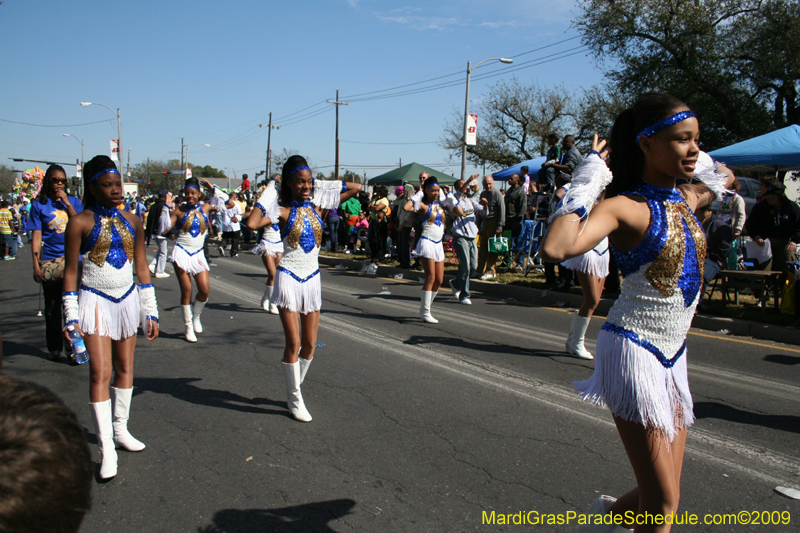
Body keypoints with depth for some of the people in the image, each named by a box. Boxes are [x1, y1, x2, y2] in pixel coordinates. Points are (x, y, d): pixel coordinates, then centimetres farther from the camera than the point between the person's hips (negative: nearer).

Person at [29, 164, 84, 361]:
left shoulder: (74, 202, 8)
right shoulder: (39, 205, 5)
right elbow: (37, 237, 2)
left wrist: (66, 203, -9)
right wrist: (36, 264, -5)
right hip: (49, 261, 0)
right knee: (52, 307, 8)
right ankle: (54, 348, 20)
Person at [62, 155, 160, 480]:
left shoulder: (132, 221, 5)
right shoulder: (80, 223, -8)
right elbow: (70, 270, -4)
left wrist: (150, 311, 8)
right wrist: (70, 315, -7)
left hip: (127, 299, 5)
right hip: (95, 300, -4)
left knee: (125, 368, 12)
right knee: (100, 372, -8)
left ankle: (120, 429, 28)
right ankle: (107, 449, -3)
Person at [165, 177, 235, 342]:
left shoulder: (205, 208, 5)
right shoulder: (179, 210, -1)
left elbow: (230, 203, 5)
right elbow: (164, 231, -6)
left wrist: (213, 190, 2)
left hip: (198, 254, 2)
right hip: (181, 252, -2)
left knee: (205, 290, -6)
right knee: (186, 291, 0)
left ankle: (196, 317, 23)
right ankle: (188, 327, 12)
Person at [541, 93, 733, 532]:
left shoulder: (685, 198, 7)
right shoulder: (625, 207, -16)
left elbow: (723, 184, 33)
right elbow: (555, 248, -36)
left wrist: (698, 162, 14)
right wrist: (589, 179, -25)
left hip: (672, 355, 8)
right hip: (632, 351, -7)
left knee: (663, 496, 16)